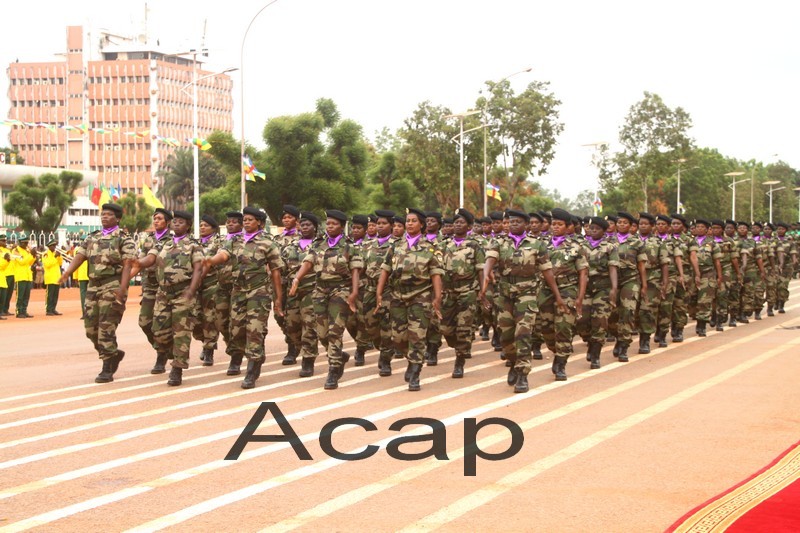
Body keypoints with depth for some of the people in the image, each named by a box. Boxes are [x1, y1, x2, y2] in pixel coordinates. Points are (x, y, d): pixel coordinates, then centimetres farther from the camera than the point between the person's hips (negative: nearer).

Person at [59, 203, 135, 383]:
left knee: (106, 327, -10)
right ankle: (114, 354, 28)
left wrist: (122, 288, -21)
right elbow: (79, 256, 6)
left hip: (113, 286, -6)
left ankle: (107, 370, -5)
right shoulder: (92, 238, 17)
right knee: (91, 327, 7)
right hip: (93, 285, 7)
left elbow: (127, 265, -9)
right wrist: (67, 272, -14)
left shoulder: (124, 239, -1)